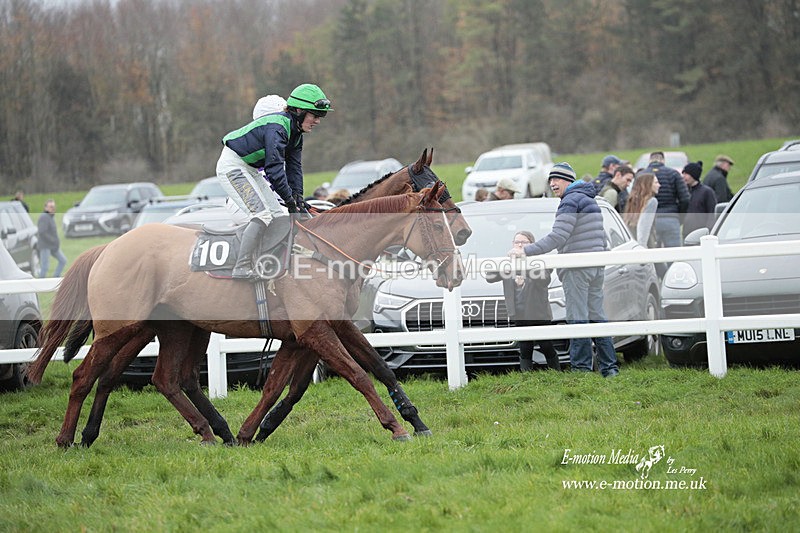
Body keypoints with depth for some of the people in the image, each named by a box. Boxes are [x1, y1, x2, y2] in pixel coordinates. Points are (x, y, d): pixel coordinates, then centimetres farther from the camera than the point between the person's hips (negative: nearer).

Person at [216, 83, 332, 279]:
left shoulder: (295, 131, 4)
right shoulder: (277, 127, -28)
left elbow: (294, 166, 3)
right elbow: (274, 168, -33)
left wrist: (298, 195, -10)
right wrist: (290, 199, -30)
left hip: (249, 169, 10)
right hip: (232, 165, -10)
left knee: (278, 214, 7)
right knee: (263, 214, -21)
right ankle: (241, 268, -22)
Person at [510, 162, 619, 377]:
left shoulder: (570, 201, -10)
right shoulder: (590, 200, 21)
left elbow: (558, 237, -20)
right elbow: (602, 239, 24)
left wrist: (526, 251, -20)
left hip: (577, 269, -9)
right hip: (596, 267, 9)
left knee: (578, 319, -7)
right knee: (596, 316, 10)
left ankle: (581, 368, -8)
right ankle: (610, 367, 9)